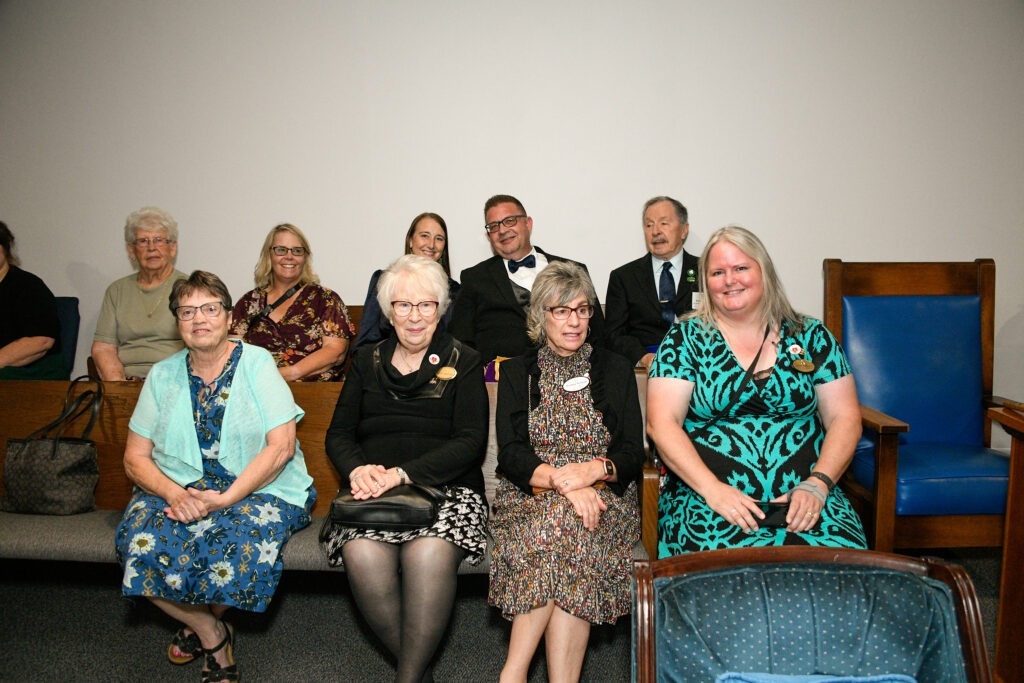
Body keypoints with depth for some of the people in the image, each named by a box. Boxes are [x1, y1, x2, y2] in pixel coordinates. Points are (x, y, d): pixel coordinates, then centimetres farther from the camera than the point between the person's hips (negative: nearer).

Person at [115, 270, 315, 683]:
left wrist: (226, 498, -19)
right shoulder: (163, 376, 9)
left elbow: (282, 445, -10)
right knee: (141, 540, -26)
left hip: (257, 489, -3)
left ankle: (195, 623, 4)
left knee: (240, 544, -32)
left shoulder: (257, 363, -1)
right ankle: (213, 635, -2)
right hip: (178, 488, 3)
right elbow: (135, 457, 6)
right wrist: (173, 493, -15)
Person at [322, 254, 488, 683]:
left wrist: (403, 474, -15)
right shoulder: (367, 362, 19)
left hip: (447, 488, -2)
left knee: (430, 552, -34)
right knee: (362, 554, -29)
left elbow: (471, 441, -2)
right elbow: (338, 434, 14)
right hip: (373, 492, 2)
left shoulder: (463, 363, 9)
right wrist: (358, 469, -10)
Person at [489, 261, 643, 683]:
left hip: (604, 494, 0)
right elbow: (510, 454, -2)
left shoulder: (615, 370, 11)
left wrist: (593, 471, -18)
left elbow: (633, 453, 4)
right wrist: (562, 481, -20)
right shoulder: (517, 373, 10)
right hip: (529, 494, 0)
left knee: (562, 525, -33)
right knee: (564, 527, -33)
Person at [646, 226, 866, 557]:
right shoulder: (685, 338, 5)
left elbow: (845, 418, 8)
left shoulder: (811, 336, 11)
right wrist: (714, 489, -15)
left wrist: (817, 485, -8)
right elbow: (661, 423, -4)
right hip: (706, 495, -2)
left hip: (802, 499, 2)